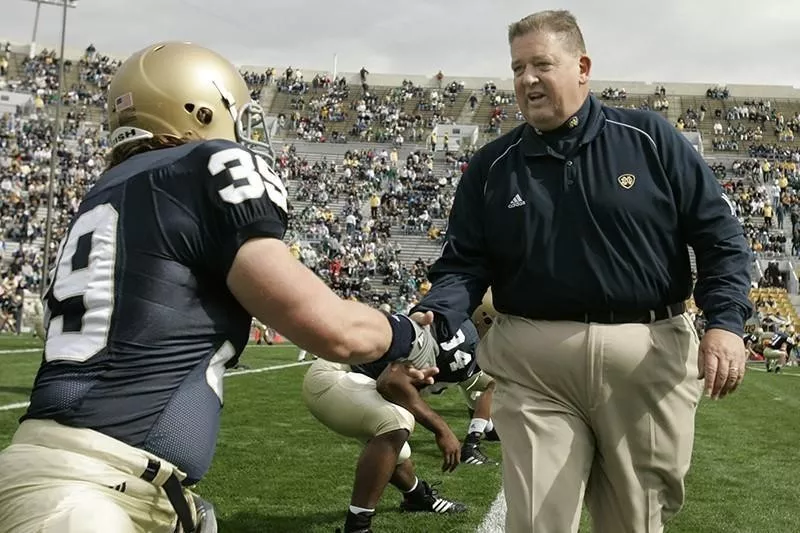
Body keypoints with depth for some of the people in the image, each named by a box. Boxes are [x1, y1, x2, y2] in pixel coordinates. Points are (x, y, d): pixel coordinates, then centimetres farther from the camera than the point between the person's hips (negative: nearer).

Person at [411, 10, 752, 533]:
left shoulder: (651, 139, 2)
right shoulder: (491, 166, 7)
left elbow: (719, 235, 2)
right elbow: (464, 264, 5)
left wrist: (725, 322, -11)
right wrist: (431, 318, -15)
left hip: (649, 357, 0)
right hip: (532, 364, 1)